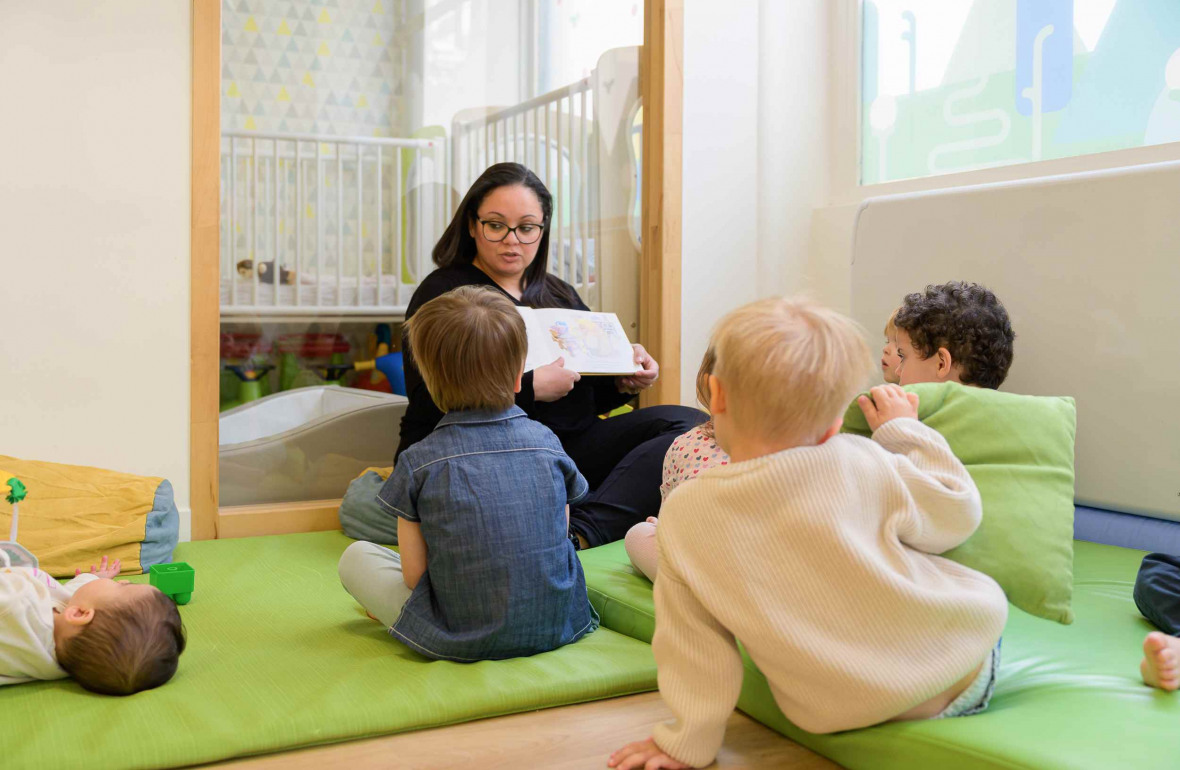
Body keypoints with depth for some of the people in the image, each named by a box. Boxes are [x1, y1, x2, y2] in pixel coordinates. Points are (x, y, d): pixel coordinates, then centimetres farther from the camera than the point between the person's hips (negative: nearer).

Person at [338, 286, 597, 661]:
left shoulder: (419, 462, -11)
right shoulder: (547, 442, -3)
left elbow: (414, 574, -8)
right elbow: (557, 536, 6)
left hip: (462, 640, -3)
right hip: (559, 627, 4)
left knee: (356, 556, 13)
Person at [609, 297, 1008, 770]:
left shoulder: (685, 514, -14)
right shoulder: (863, 466, -18)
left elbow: (693, 640, -7)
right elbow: (958, 513, -2)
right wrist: (903, 432, 10)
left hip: (833, 720, 1)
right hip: (957, 686, 0)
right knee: (984, 592, 29)